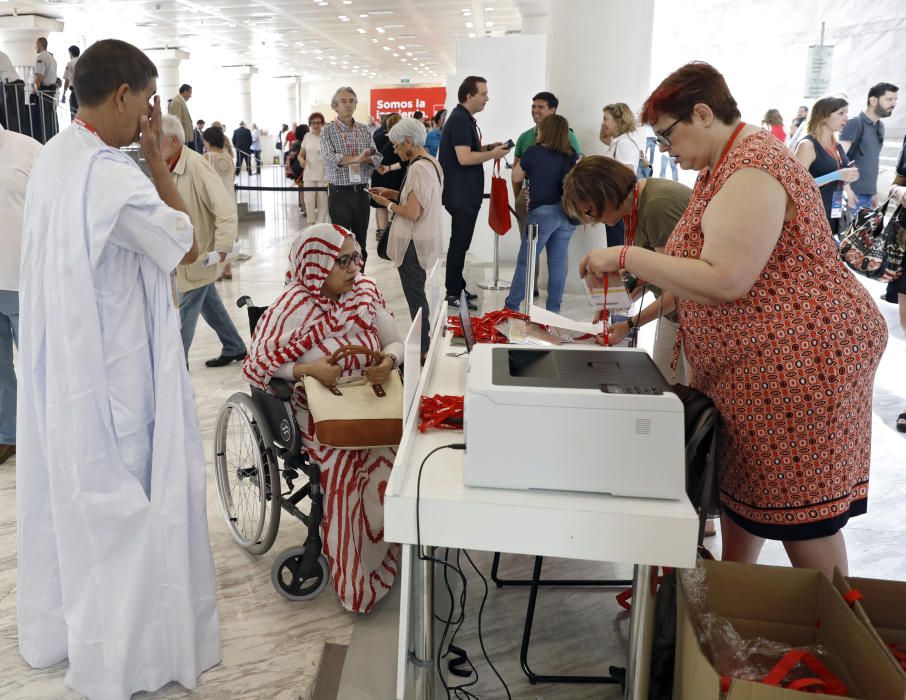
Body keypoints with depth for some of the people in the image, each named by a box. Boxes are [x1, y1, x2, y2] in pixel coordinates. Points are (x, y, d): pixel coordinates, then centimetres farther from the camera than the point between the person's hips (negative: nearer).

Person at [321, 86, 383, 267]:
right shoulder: (328, 130, -2)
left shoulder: (364, 130, 9)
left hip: (361, 192, 4)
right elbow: (329, 157, -18)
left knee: (361, 242, 9)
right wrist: (356, 158, -28)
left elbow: (377, 158, 1)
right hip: (339, 193, -4)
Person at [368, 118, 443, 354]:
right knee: (417, 293, 18)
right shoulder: (431, 163, 10)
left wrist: (388, 204, -9)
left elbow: (412, 212, -25)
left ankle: (421, 350, 10)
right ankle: (423, 343, 28)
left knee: (414, 295, 0)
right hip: (423, 239, 10)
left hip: (414, 243, -10)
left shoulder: (418, 169, -21)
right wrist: (392, 193, 12)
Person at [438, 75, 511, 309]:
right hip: (462, 194, -10)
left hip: (464, 193, 10)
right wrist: (493, 154, -15)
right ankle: (453, 294, 2)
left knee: (460, 242, 16)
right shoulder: (460, 119, -17)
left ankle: (458, 287, 25)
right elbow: (464, 158, -25)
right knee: (459, 243, -4)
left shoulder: (464, 118, 15)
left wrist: (487, 147, 9)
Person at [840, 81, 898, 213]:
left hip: (868, 194, 8)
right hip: (853, 193, -8)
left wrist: (874, 192, 18)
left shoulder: (880, 127, 15)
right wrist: (846, 188, -25)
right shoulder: (856, 124, -9)